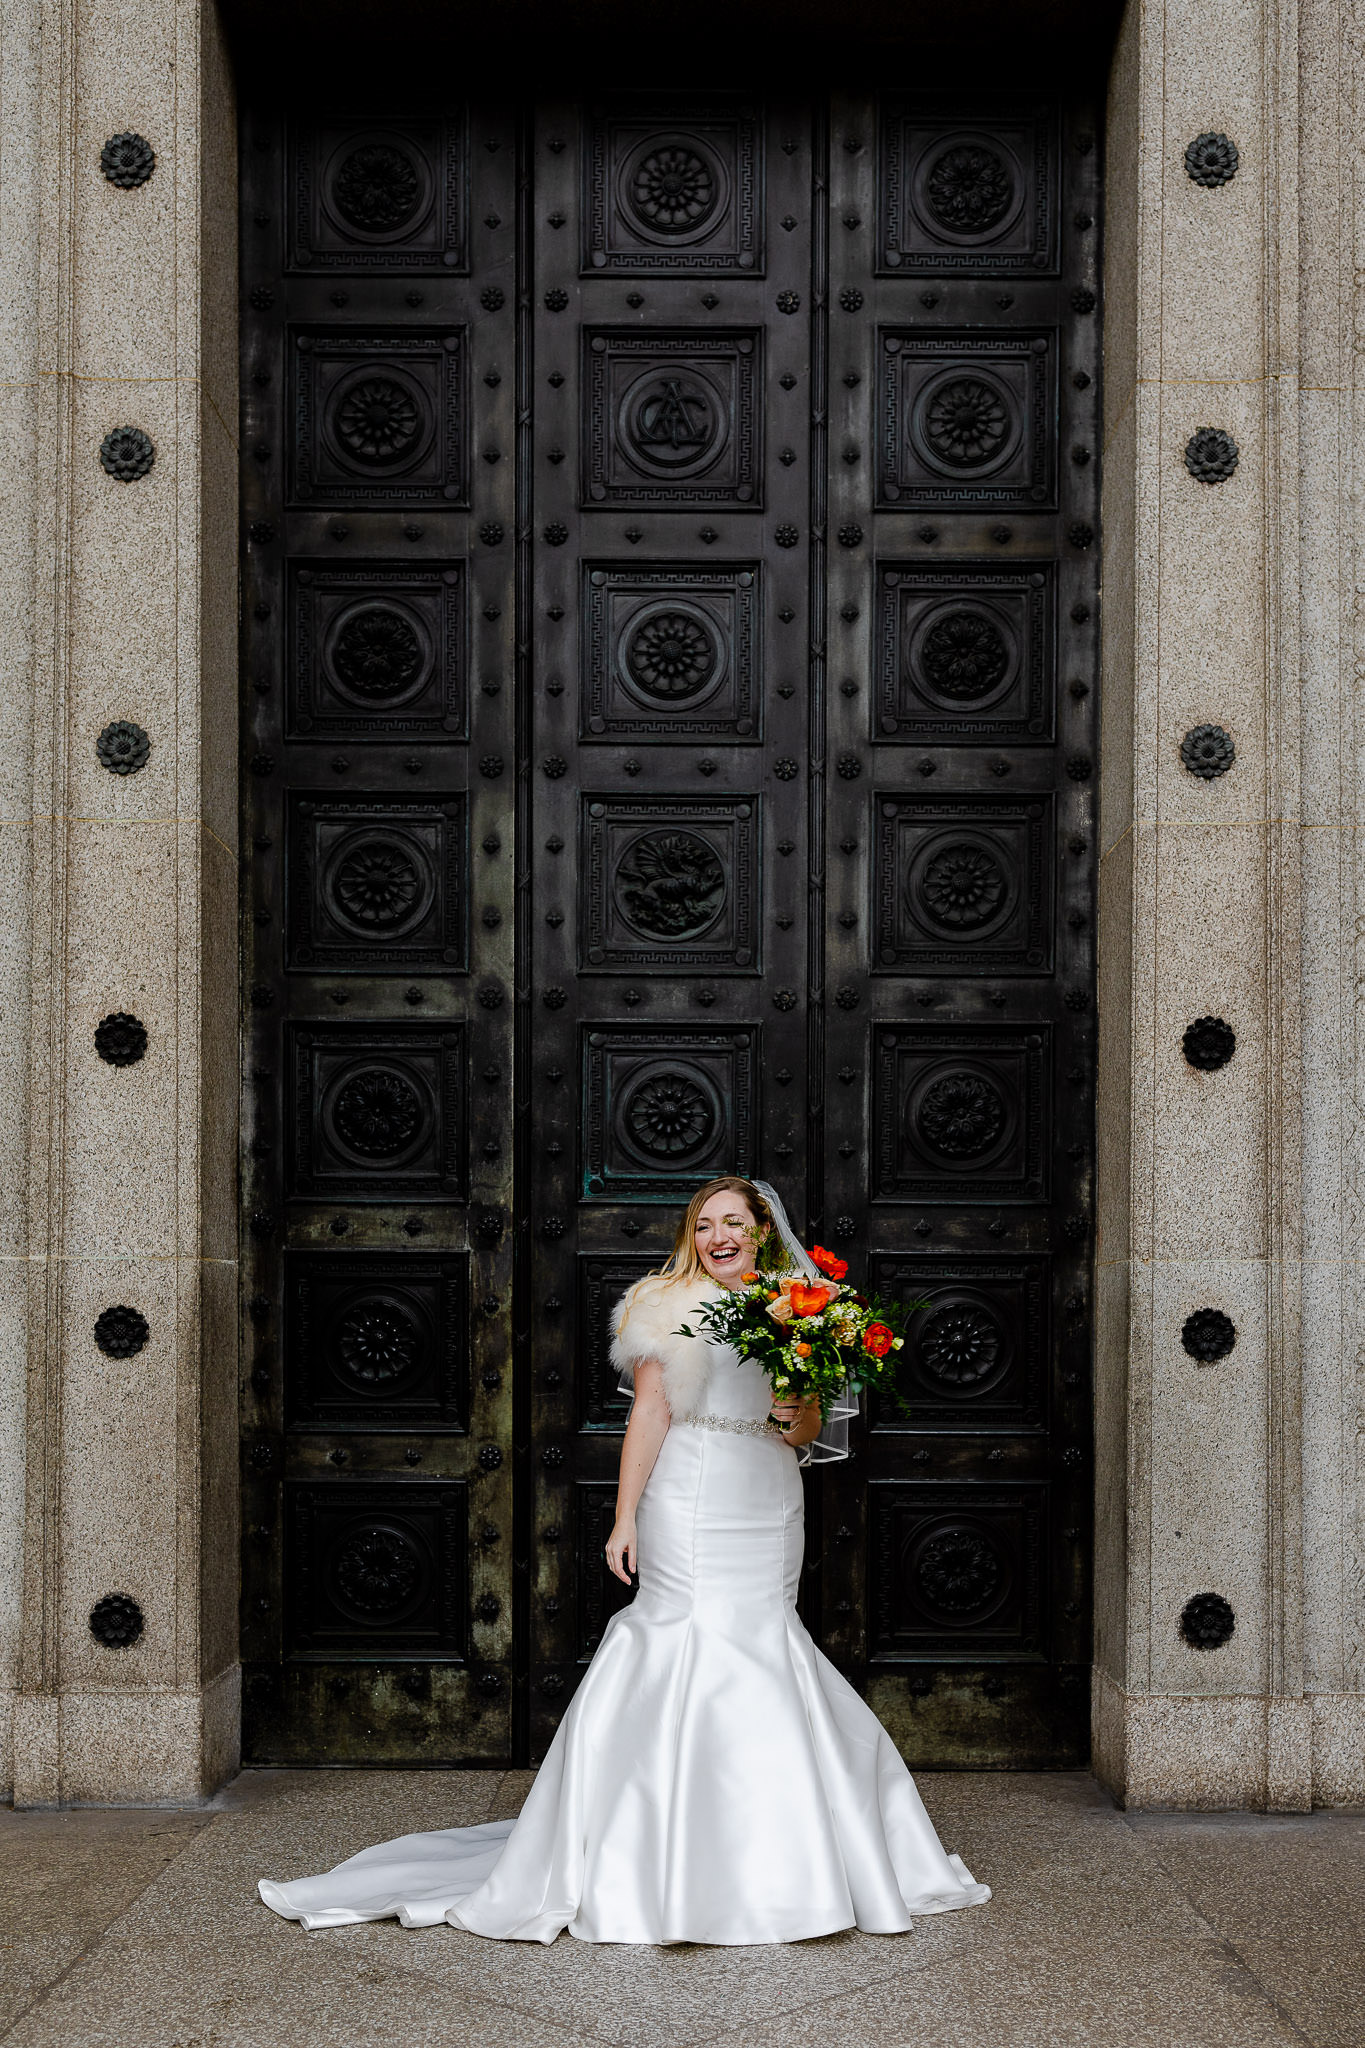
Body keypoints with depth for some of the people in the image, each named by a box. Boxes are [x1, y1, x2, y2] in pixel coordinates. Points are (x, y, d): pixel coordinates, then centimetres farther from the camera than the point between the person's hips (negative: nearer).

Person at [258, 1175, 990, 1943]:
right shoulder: (670, 1305, 0)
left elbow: (811, 1428, 18)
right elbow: (650, 1411, -5)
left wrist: (799, 1418, -6)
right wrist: (625, 1518, -9)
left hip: (772, 1509, 5)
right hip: (693, 1502, -5)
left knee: (764, 1644, 7)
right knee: (702, 1639, -10)